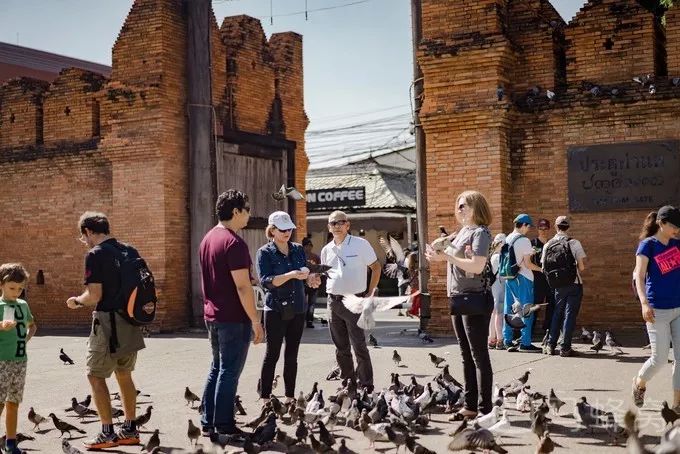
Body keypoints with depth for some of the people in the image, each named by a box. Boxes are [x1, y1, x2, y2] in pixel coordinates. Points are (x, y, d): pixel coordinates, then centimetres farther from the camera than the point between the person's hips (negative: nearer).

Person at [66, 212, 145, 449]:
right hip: (131, 322, 7)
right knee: (124, 374, 17)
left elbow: (94, 296, -17)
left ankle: (107, 433, 3)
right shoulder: (131, 251, 9)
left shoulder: (95, 254, -12)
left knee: (96, 376, 4)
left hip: (108, 323, -7)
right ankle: (130, 430, 22)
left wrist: (77, 301, 2)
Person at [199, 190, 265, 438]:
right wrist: (256, 321, -16)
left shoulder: (208, 238, 11)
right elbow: (242, 286, -21)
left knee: (216, 369, 16)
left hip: (212, 315, 9)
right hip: (234, 318, -9)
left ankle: (208, 423, 20)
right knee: (229, 372, -1)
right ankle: (224, 426, 5)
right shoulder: (233, 242, -18)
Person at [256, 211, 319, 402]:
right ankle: (265, 398, 5)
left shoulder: (298, 249, 9)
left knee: (292, 355, 10)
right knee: (272, 354, -2)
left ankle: (290, 397, 17)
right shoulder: (265, 252, -5)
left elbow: (305, 276, 14)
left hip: (298, 310, 5)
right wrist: (291, 275, -28)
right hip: (276, 310, -5)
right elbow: (265, 281, -16)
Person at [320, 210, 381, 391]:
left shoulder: (360, 244, -4)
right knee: (341, 347, 11)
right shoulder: (326, 250, 11)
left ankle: (366, 387, 0)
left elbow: (376, 267, 0)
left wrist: (370, 293, -4)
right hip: (333, 301, 5)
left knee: (359, 346, -6)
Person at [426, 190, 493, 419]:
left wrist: (446, 256, -19)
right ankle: (470, 406, 20)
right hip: (457, 298, 9)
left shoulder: (480, 233, -10)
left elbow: (477, 266, -21)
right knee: (466, 355, 13)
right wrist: (440, 255, 2)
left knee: (479, 355, -5)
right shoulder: (462, 231, 16)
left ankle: (485, 409, 0)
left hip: (474, 298, -9)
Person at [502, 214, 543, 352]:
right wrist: (541, 269, 1)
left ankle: (508, 341, 13)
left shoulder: (507, 239, 11)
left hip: (509, 278, 8)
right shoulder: (524, 240, -12)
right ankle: (525, 343, -2)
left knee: (509, 309, 10)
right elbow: (527, 264, -12)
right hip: (523, 278, -7)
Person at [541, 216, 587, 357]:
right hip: (574, 284, -3)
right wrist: (575, 271, 9)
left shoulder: (548, 245, -1)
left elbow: (544, 267, 2)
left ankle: (551, 346, 15)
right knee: (570, 314, 2)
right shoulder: (574, 243, -11)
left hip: (558, 285, 4)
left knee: (557, 314, 16)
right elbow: (582, 266, -12)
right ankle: (565, 348, 1)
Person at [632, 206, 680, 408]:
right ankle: (639, 382, 28)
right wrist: (644, 303, -28)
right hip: (658, 310, -5)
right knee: (659, 358, -1)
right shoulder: (648, 245, -8)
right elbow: (639, 276, -17)